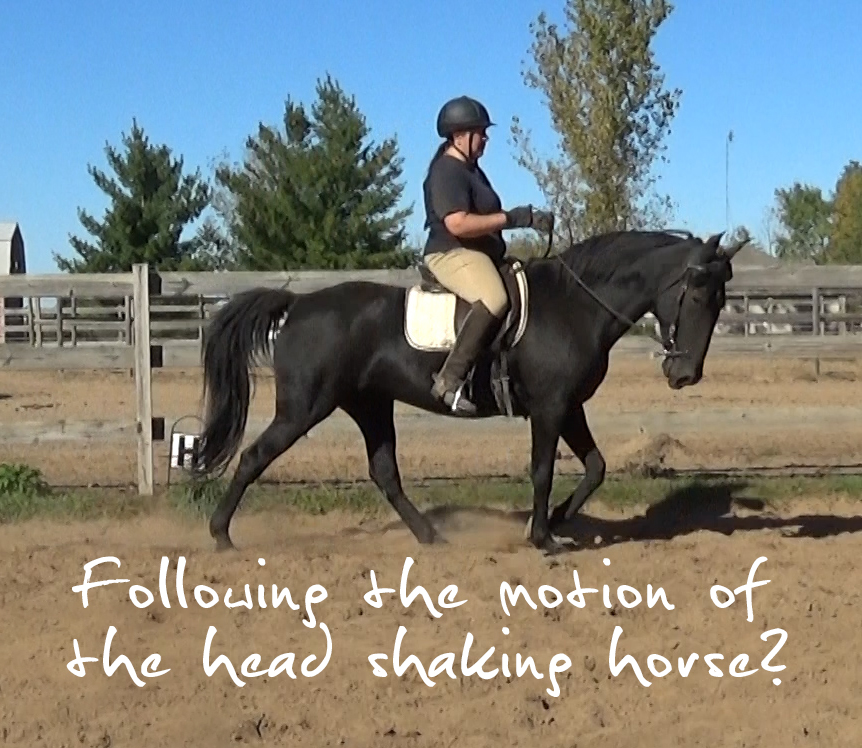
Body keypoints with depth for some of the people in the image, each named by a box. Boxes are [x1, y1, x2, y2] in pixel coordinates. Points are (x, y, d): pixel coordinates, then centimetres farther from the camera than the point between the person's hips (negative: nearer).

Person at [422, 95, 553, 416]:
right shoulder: (446, 172, -13)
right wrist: (512, 218, -22)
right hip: (451, 255, -12)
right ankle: (449, 380, -38)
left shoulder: (471, 169, 21)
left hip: (482, 254, 12)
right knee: (494, 300, -37)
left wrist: (527, 218, 15)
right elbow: (458, 224, -25)